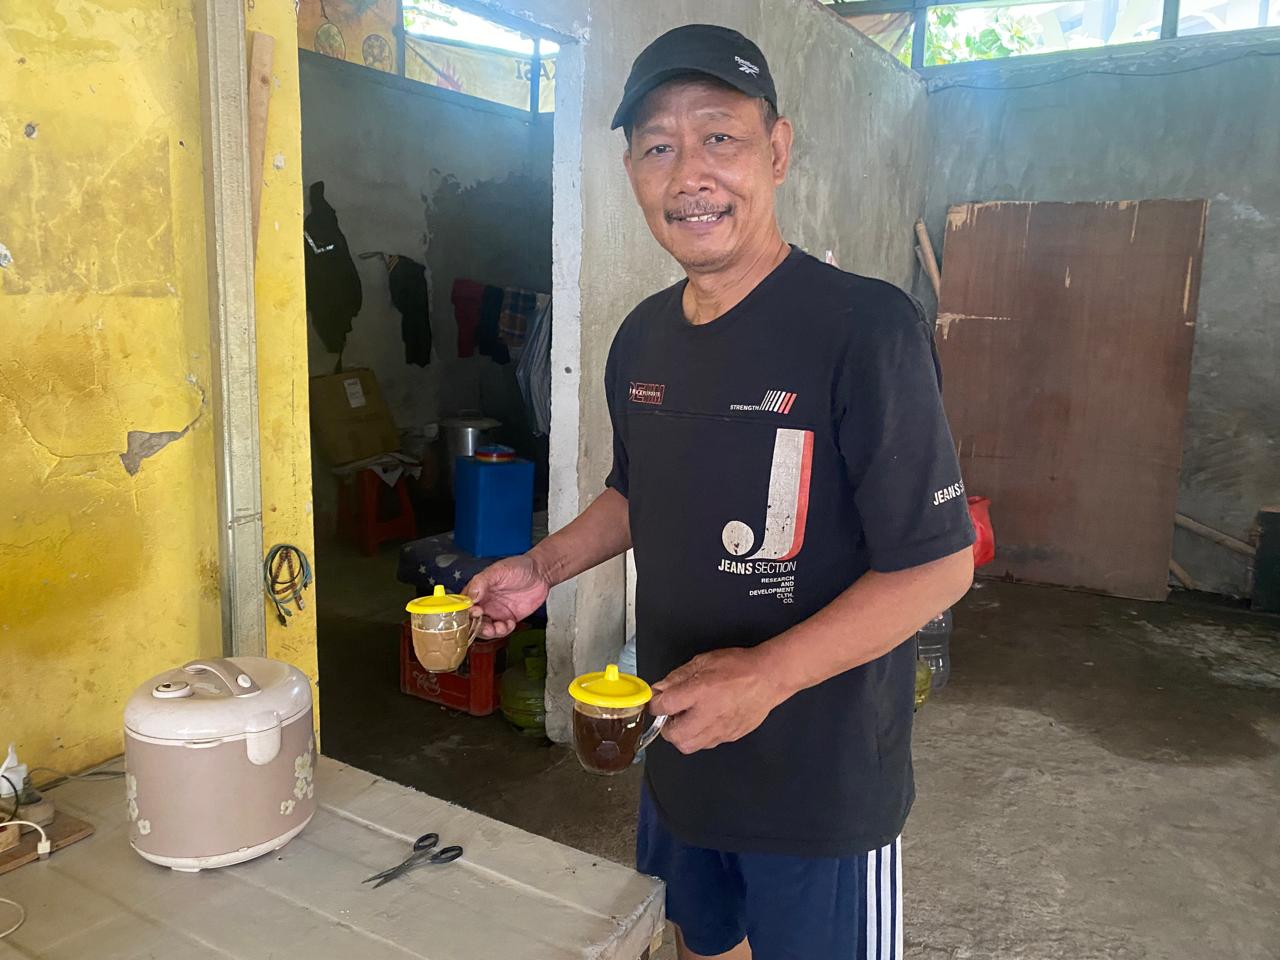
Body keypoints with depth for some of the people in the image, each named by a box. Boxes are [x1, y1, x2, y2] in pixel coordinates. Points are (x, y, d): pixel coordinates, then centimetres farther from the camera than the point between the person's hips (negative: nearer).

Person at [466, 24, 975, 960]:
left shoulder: (865, 326, -21)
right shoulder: (643, 338, 1)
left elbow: (940, 562, -20)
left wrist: (768, 673, -28)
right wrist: (543, 567, 2)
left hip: (823, 783, -6)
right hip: (676, 754, 6)